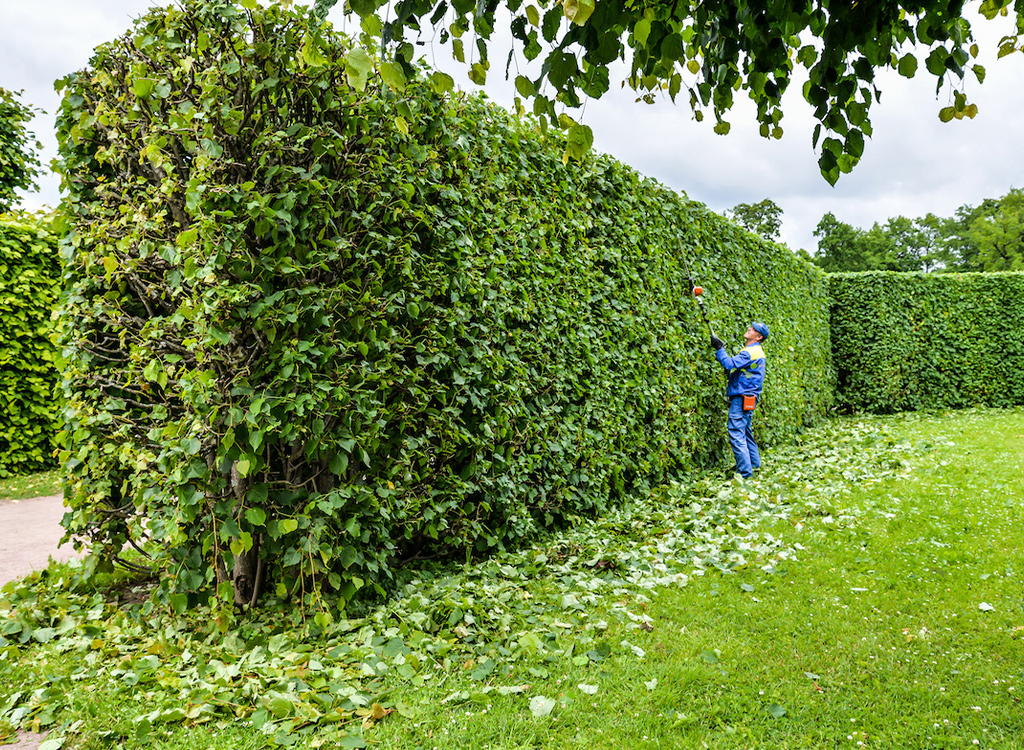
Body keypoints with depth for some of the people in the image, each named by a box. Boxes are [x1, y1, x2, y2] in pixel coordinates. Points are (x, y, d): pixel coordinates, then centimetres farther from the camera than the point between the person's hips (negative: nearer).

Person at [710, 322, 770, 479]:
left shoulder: (750, 352, -15)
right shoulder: (757, 352, 18)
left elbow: (730, 364, -26)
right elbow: (737, 367, 22)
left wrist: (719, 349, -17)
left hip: (742, 399, -11)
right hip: (747, 399, 11)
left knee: (736, 434, -10)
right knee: (745, 432, 20)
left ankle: (744, 472, -10)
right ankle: (754, 464, 30)